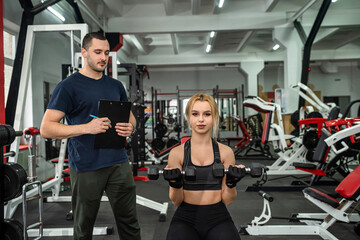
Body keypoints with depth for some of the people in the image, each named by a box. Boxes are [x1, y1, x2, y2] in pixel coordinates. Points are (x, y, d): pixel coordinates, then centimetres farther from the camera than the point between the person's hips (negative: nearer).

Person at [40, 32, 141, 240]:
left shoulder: (116, 86, 11)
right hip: (86, 168, -4)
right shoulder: (69, 86, -5)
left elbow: (130, 116, 21)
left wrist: (130, 127, -3)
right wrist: (86, 128, -21)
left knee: (129, 223, 10)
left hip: (119, 162, 4)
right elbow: (46, 128, -9)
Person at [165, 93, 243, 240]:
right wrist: (175, 184, -16)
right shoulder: (177, 153, 0)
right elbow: (176, 201, 2)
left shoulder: (225, 152, 1)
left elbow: (227, 200, 3)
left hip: (217, 218, 1)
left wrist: (232, 182, -14)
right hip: (186, 218, -1)